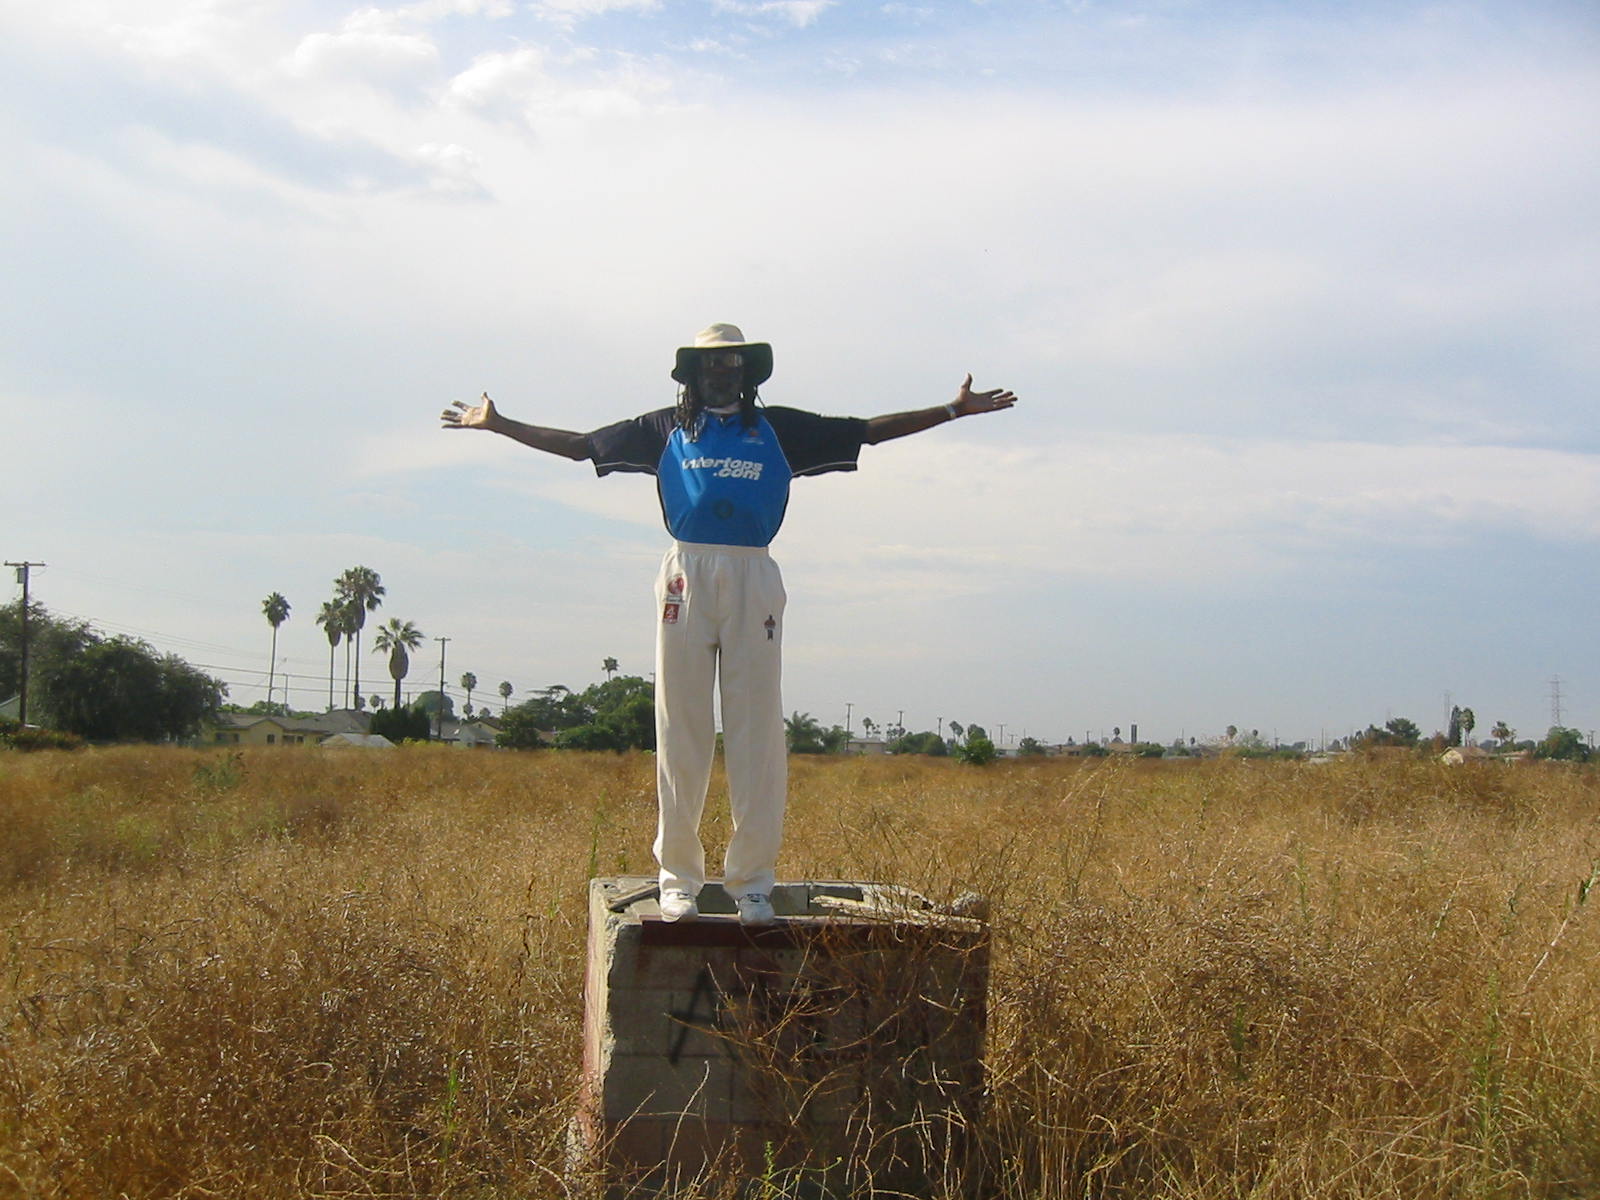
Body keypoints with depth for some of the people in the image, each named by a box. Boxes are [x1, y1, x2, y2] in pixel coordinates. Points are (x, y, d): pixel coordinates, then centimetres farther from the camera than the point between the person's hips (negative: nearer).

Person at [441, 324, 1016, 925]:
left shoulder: (779, 429, 17)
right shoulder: (667, 428, 17)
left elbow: (870, 431, 19)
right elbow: (580, 444, 23)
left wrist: (952, 411, 15)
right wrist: (497, 423, 21)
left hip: (753, 580, 0)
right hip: (686, 576, 0)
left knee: (756, 729, -4)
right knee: (681, 729, 0)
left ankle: (752, 880, 1)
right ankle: (679, 878, 6)